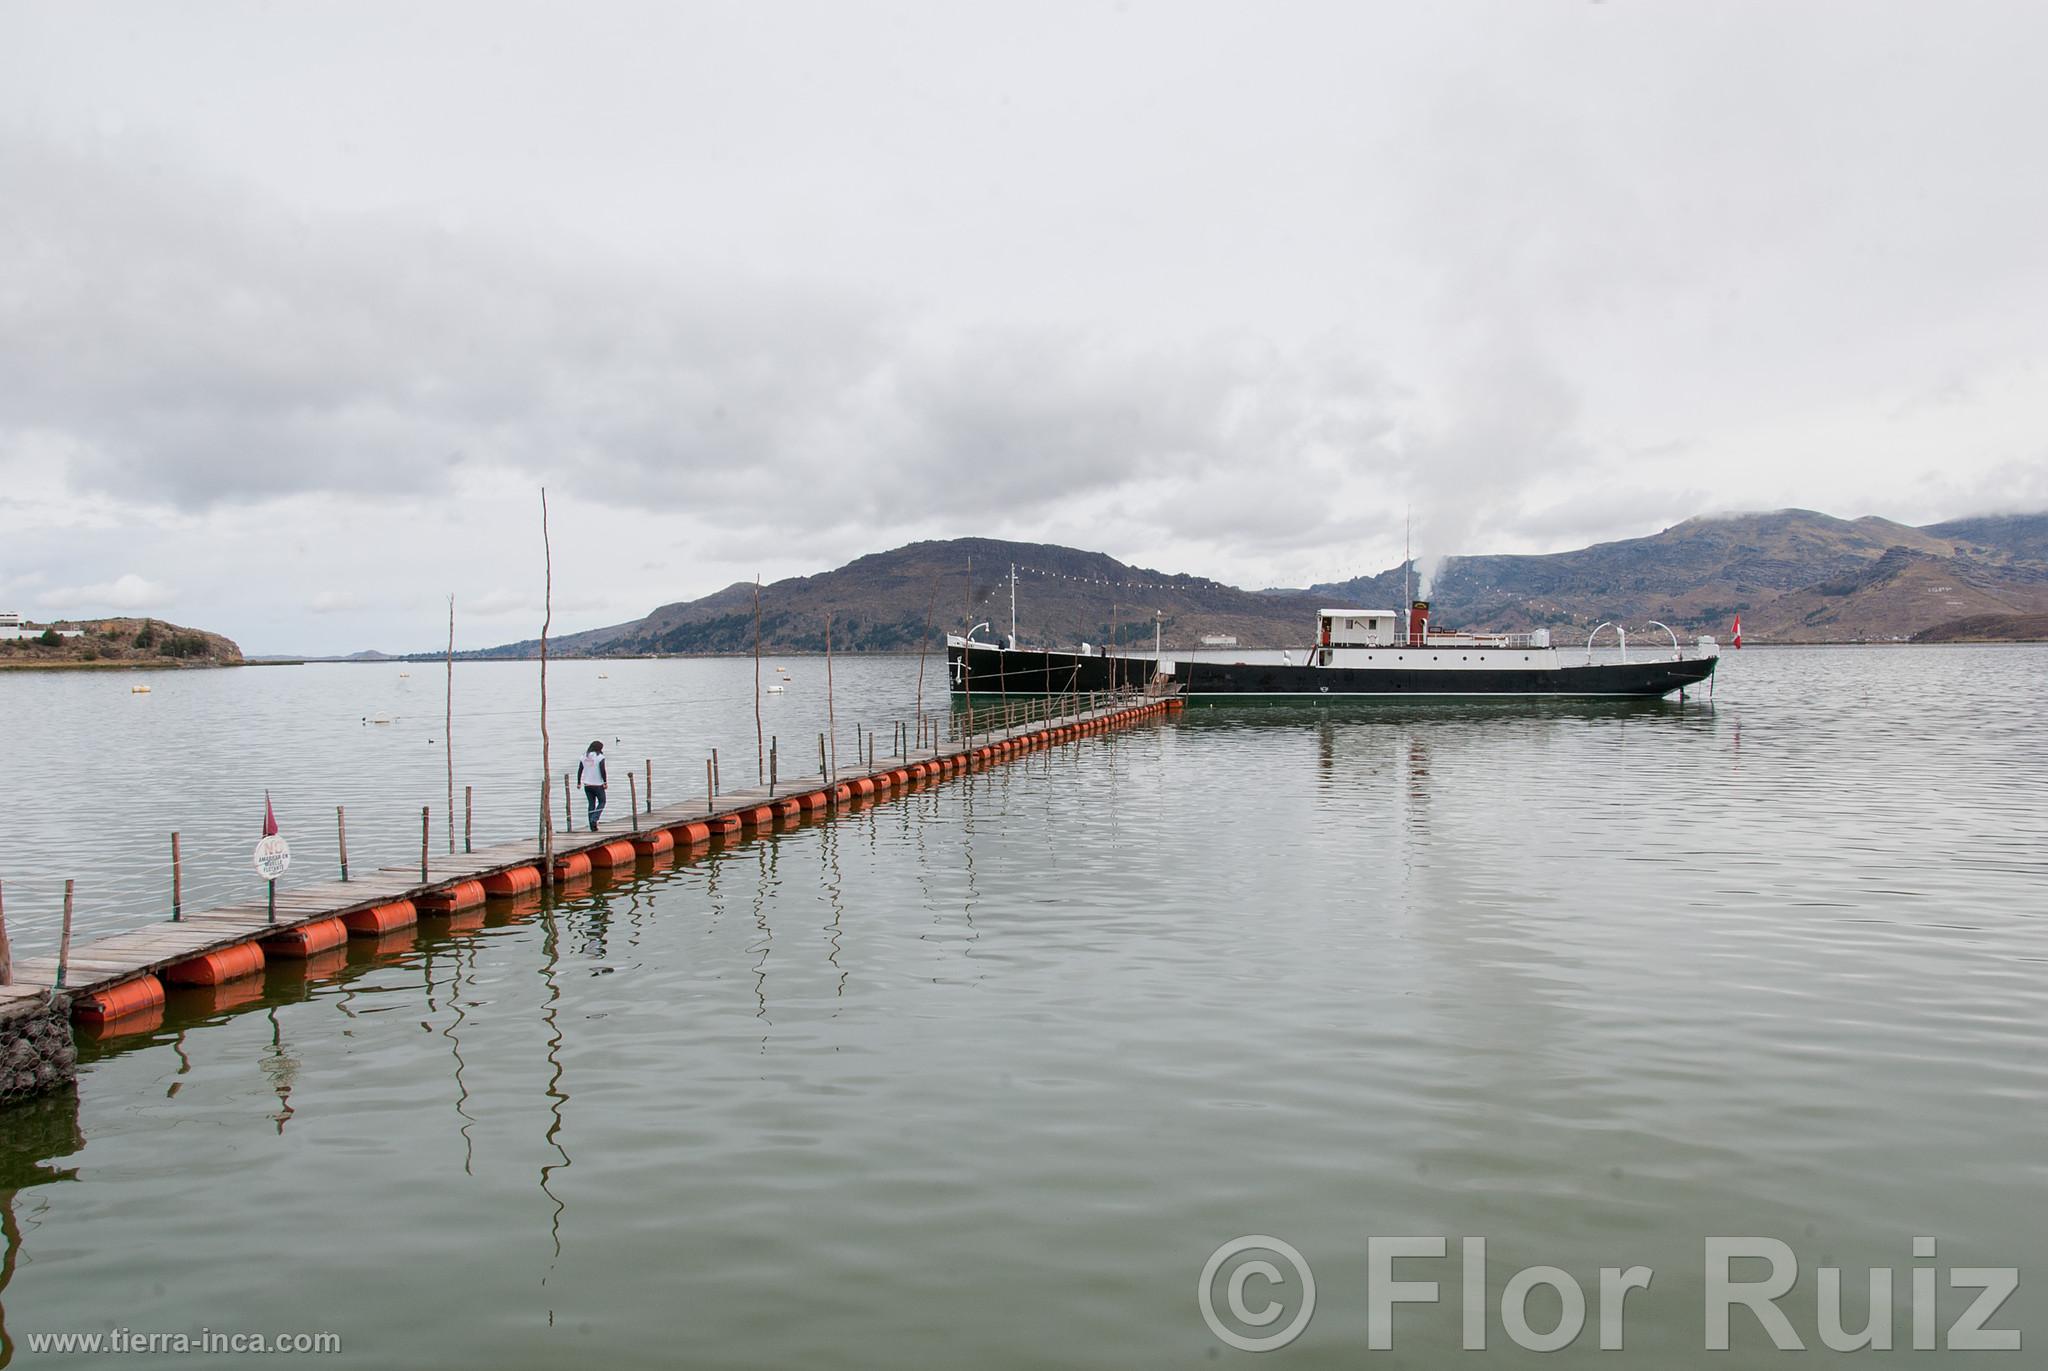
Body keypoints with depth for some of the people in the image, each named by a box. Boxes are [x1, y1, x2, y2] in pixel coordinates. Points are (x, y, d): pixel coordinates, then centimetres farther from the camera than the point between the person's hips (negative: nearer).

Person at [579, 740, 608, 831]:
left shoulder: (584, 756, 7)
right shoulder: (600, 756, -9)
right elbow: (602, 770, -15)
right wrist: (605, 782, -8)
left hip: (587, 785, 5)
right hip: (598, 784, -5)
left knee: (591, 804, 10)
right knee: (602, 802, 11)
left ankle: (592, 827, 8)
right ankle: (594, 819, -9)